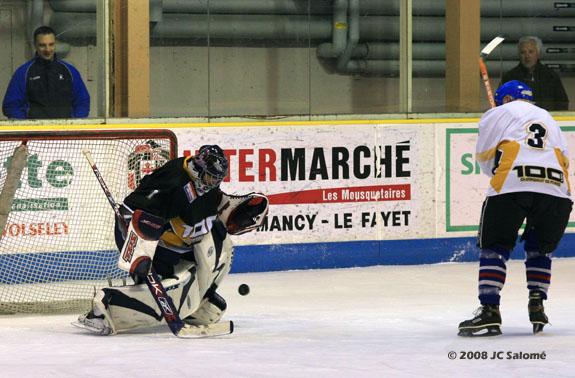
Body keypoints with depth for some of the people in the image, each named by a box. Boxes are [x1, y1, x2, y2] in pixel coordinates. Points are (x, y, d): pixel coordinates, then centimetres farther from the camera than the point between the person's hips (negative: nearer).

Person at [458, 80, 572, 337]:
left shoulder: (499, 113, 19)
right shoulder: (548, 119, 33)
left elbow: (484, 157, 21)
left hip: (512, 188, -4)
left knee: (494, 247, 5)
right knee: (540, 248, 24)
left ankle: (489, 311, -6)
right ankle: (537, 306, 13)